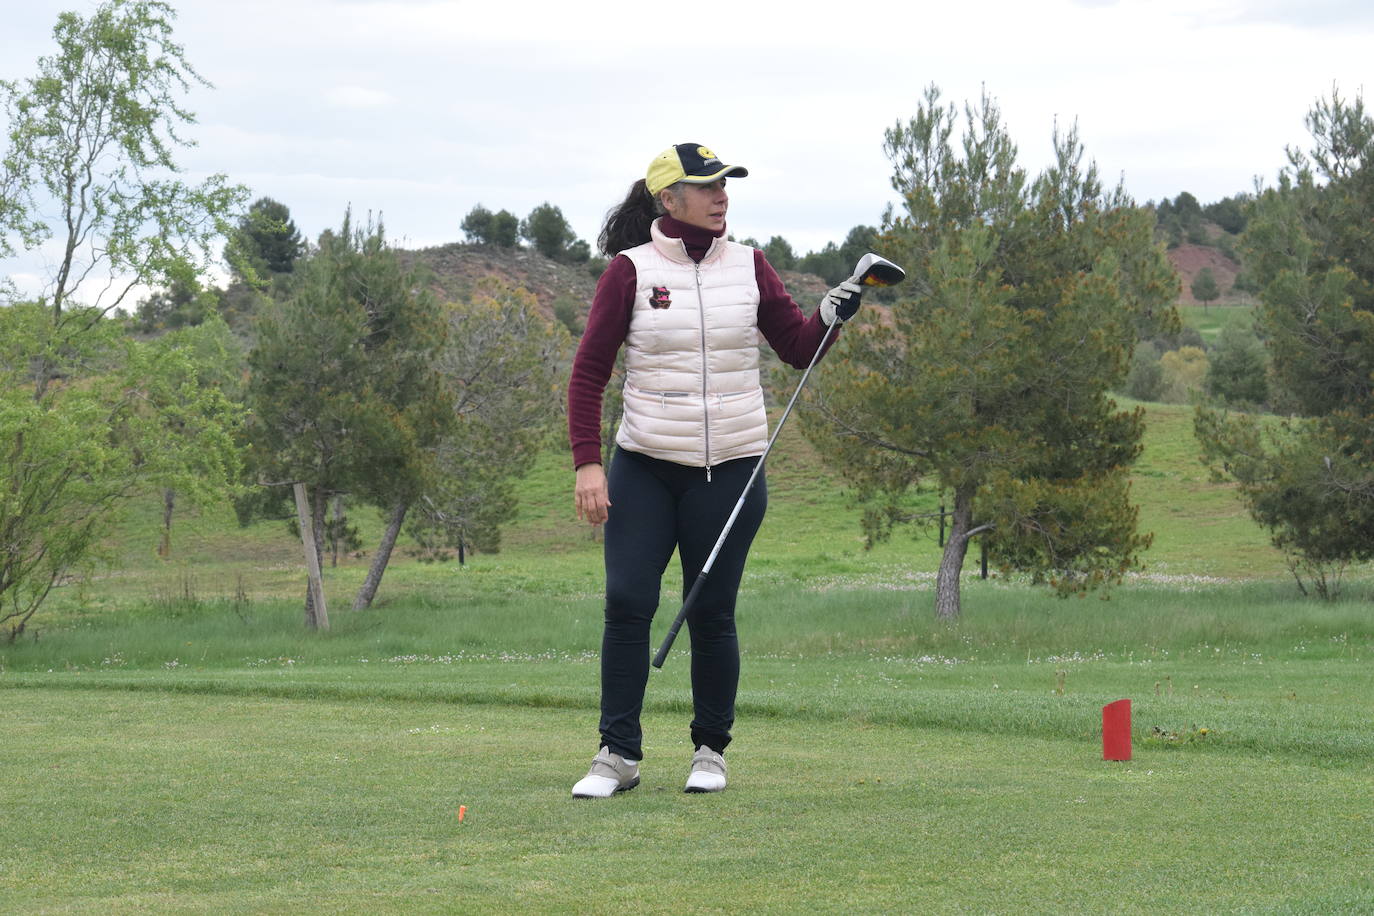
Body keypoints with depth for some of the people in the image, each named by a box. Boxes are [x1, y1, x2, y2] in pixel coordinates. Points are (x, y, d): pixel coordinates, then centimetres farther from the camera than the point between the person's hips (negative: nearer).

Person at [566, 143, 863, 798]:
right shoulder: (630, 270, -2)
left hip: (730, 468, 1)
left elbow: (798, 349, 10)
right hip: (644, 467, -1)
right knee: (627, 602, -7)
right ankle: (619, 754, 1)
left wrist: (833, 313, -11)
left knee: (711, 614, 3)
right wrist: (587, 462, -8)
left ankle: (711, 750, 17)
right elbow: (589, 372, 0)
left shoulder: (748, 267, 6)